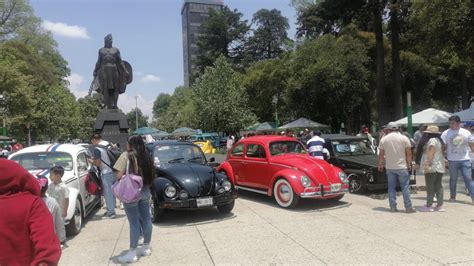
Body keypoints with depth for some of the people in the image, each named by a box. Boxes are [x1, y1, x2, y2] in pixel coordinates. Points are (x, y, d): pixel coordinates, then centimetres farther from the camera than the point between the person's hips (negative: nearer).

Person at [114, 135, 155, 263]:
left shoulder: (126, 156, -10)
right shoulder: (146, 156, 7)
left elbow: (119, 175, -15)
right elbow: (151, 174, 10)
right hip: (145, 191, 6)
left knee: (134, 223, -2)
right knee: (146, 220, 13)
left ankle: (132, 253, 7)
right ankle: (146, 247, 26)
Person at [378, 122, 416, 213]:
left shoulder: (384, 139, 0)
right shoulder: (404, 138, -2)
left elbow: (381, 154, 2)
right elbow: (408, 153, -3)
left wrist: (380, 165, 13)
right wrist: (409, 164, 6)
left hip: (389, 167, 2)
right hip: (402, 167, -1)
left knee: (391, 188, 8)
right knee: (405, 187, 4)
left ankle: (393, 207, 10)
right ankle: (408, 207, 5)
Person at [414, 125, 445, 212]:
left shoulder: (431, 140, -12)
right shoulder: (438, 140, 16)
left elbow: (431, 152, -22)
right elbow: (441, 152, 20)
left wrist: (427, 163, -25)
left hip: (432, 167, -9)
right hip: (440, 167, 9)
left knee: (430, 187, -3)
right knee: (439, 187, 10)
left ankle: (429, 206, 1)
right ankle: (440, 205, 12)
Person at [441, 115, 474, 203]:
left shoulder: (466, 132, 4)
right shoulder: (446, 133, -2)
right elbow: (443, 147, -3)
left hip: (465, 159, 1)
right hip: (452, 160, -1)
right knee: (453, 179, 9)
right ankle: (453, 196, 22)